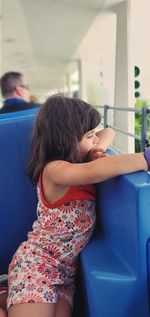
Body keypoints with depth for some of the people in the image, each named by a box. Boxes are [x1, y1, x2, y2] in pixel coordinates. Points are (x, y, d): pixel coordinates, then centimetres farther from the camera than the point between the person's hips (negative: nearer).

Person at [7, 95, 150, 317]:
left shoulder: (77, 158, 4)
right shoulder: (54, 169, -21)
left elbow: (109, 132, 13)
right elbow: (94, 172, -41)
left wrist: (96, 151, -9)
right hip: (36, 263, -8)